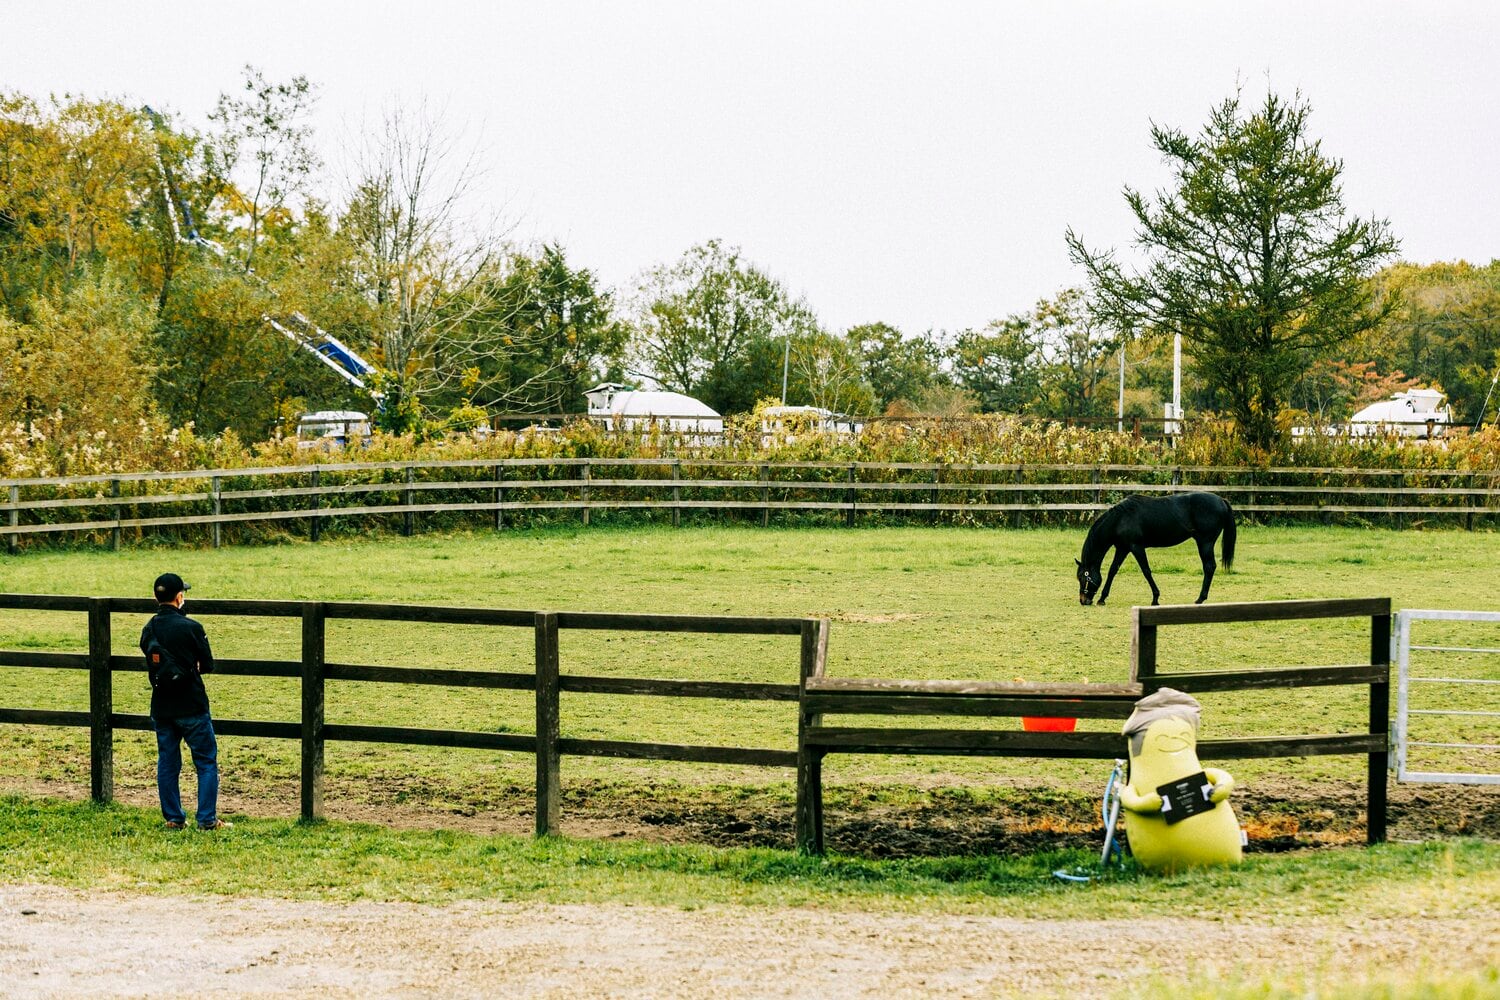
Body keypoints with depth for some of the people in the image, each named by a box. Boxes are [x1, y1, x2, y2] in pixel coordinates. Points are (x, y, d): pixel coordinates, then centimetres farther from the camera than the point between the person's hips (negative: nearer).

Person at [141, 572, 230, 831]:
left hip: (161, 709, 5)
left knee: (167, 763, 13)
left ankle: (173, 818, 15)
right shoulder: (191, 628, -14)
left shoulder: (148, 630, 2)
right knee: (206, 762, 4)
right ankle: (207, 819, 1)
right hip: (191, 706, -5)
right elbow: (208, 665, -6)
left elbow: (152, 662, 11)